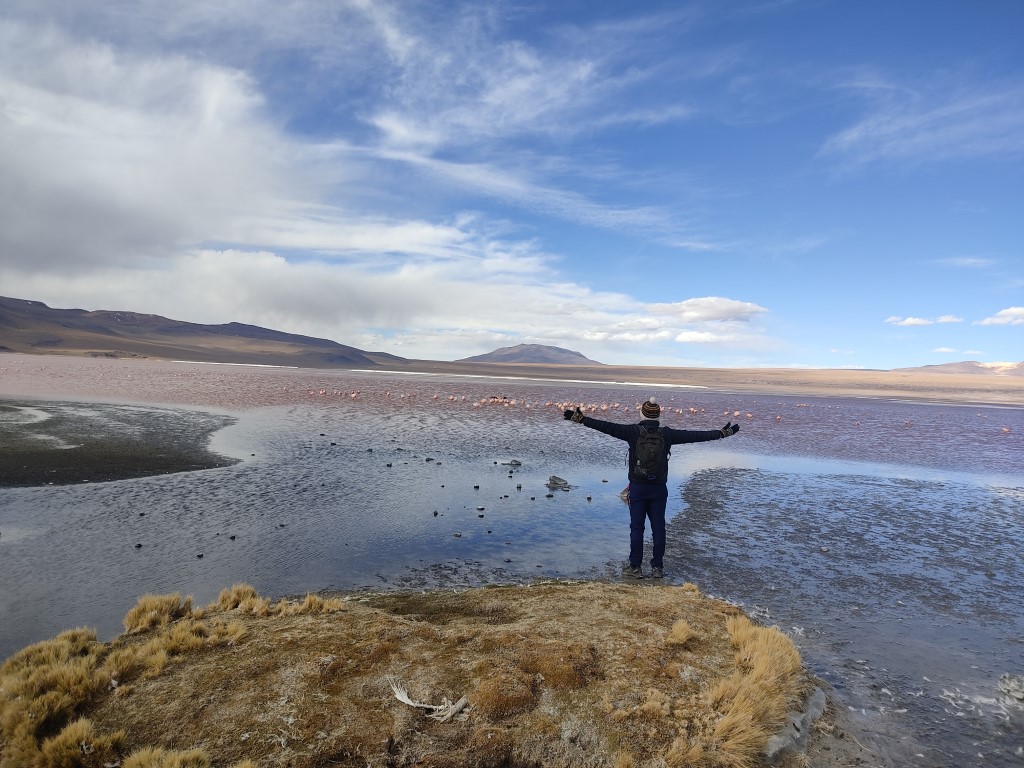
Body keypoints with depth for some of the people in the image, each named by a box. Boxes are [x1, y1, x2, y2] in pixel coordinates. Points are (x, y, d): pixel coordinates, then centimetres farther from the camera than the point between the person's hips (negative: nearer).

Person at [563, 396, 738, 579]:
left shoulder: (633, 431, -7)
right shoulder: (667, 434, -1)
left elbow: (607, 427, -13)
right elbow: (694, 435, 2)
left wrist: (581, 419, -13)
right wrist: (723, 432, 11)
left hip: (638, 488, -2)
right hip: (659, 489, 2)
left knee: (636, 528, 4)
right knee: (658, 528, 9)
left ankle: (635, 567, 7)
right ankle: (658, 567, 14)